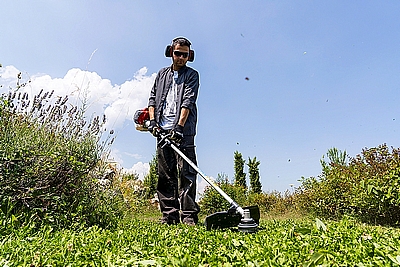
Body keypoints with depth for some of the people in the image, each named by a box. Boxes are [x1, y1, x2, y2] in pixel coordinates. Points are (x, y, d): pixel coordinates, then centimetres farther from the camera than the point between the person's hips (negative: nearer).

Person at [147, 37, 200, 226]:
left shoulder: (191, 75, 8)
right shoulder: (162, 74, 22)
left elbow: (188, 101, -6)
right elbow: (153, 98, 18)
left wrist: (180, 126, -19)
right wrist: (153, 120, 1)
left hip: (182, 131, -4)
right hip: (162, 130, 5)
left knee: (186, 173, -7)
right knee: (165, 174, 5)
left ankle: (188, 215, -1)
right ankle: (169, 214, 13)